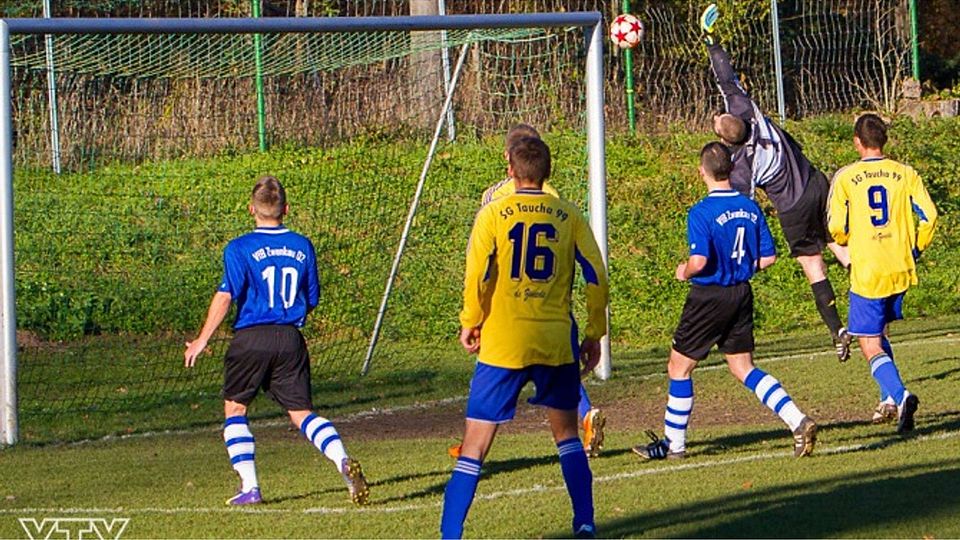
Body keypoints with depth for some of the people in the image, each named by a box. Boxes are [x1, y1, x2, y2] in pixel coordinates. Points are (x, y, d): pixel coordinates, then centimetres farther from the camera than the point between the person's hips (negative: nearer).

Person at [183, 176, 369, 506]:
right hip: (291, 340, 3)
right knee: (301, 412, 7)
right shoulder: (302, 247, 6)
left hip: (251, 339, -3)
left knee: (235, 409, 13)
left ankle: (249, 487, 4)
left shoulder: (240, 249, -6)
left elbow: (225, 296, -14)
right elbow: (311, 300, 12)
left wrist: (202, 340, -8)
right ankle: (343, 461, -17)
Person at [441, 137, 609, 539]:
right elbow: (596, 276, 2)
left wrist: (470, 323, 3)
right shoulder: (569, 216, 5)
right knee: (566, 433, 21)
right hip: (557, 343, 2)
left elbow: (475, 274, -11)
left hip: (502, 344, -2)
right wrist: (594, 334, 11)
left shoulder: (493, 213, -1)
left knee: (475, 444, 1)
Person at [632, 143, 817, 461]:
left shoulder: (702, 213, -16)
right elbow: (768, 257, 5)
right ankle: (798, 422, -3)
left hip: (709, 297, -6)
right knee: (743, 368, 12)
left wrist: (684, 272, -3)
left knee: (679, 366, 8)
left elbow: (699, 261, -25)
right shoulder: (750, 208, 3)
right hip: (742, 295, 6)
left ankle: (674, 443, 14)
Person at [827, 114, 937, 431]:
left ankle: (900, 396, -24)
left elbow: (836, 229, -7)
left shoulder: (845, 178, -5)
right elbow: (929, 216, -4)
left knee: (870, 346, -3)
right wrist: (917, 249, 13)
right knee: (879, 335, 24)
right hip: (901, 270, 4)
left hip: (866, 272, -4)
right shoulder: (905, 174, 2)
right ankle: (890, 399, 19)